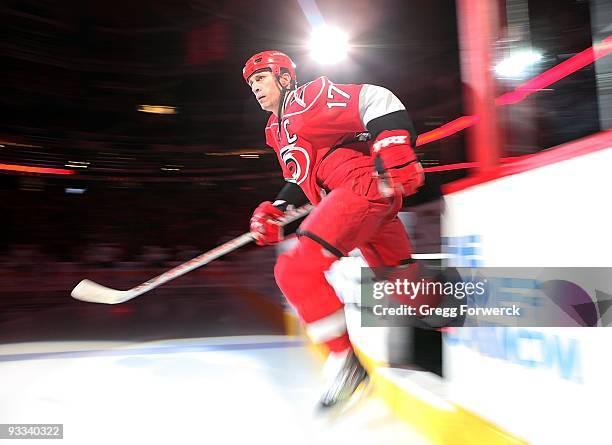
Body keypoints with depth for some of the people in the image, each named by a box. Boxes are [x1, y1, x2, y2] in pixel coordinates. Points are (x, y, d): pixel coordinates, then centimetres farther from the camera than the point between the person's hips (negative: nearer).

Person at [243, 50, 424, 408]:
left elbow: (376, 100, -12)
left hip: (366, 184, -10)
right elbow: (304, 177, 30)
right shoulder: (278, 130, 25)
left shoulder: (307, 97, -2)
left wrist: (395, 151, -25)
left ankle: (347, 361, -12)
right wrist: (277, 208, 16)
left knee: (297, 269, -18)